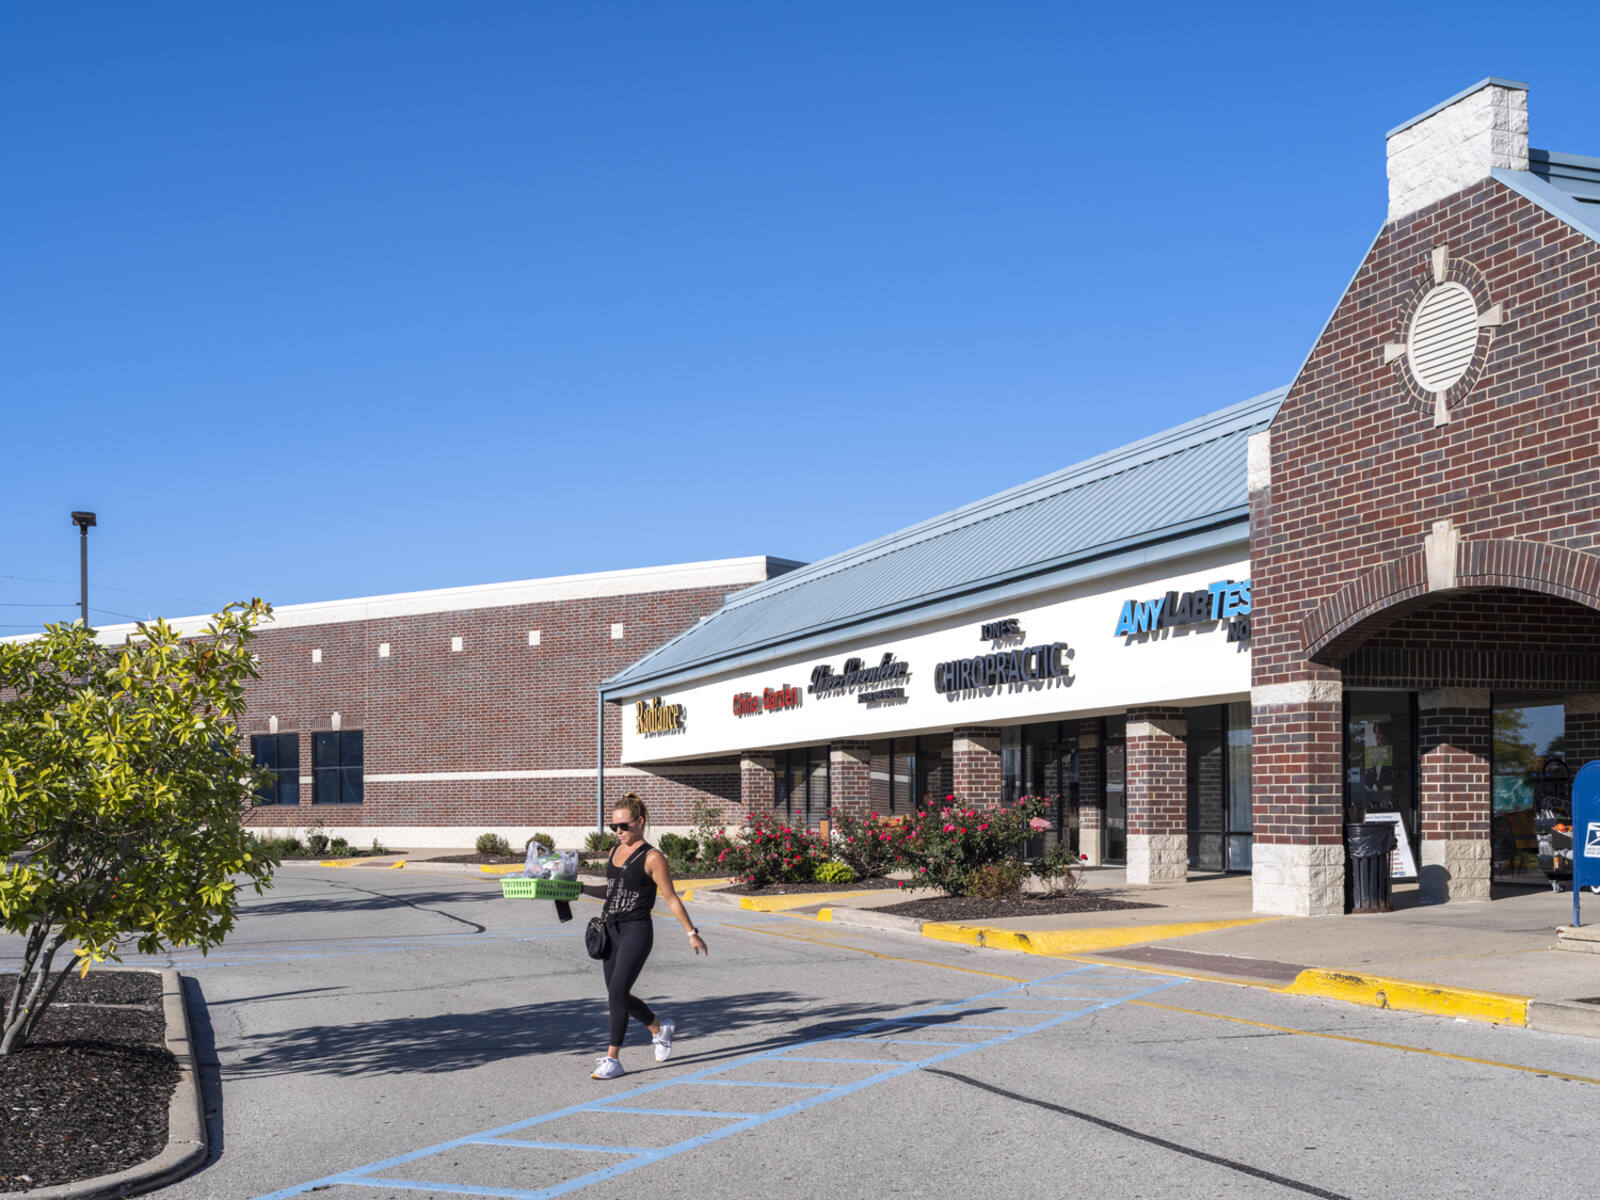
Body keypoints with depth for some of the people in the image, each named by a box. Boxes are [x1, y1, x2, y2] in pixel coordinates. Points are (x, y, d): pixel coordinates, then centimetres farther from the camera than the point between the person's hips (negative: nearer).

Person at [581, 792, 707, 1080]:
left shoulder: (652, 858, -10)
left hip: (637, 931, -8)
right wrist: (581, 889, 10)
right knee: (618, 997, 13)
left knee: (617, 993, -15)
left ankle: (612, 1059, -9)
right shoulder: (615, 851, 11)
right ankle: (660, 1029, 37)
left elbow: (671, 898, -6)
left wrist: (691, 933, -5)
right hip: (611, 930, 8)